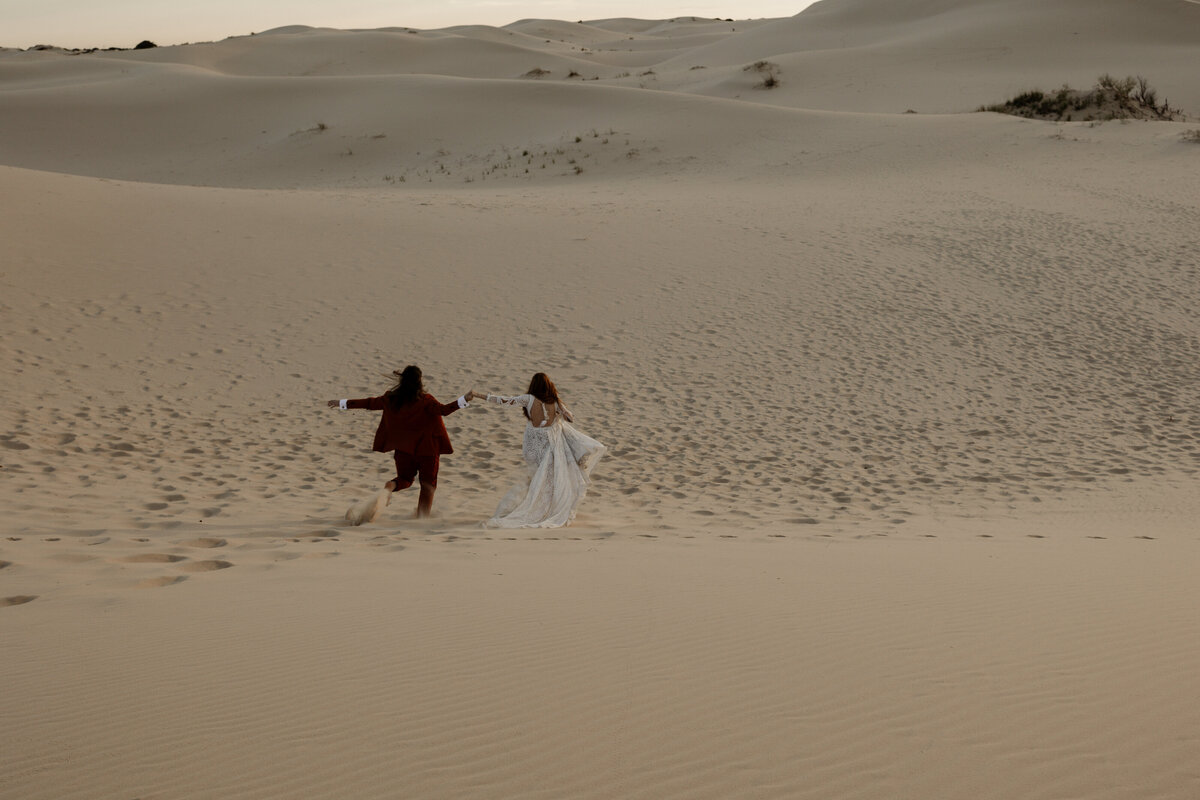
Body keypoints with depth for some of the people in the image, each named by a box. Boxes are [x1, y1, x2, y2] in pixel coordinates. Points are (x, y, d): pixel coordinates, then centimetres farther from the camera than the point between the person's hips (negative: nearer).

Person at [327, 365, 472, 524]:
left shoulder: (391, 398, 2)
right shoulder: (425, 400, -11)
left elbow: (370, 403, 11)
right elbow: (443, 410, -24)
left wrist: (343, 403, 23)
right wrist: (464, 400, -26)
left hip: (403, 447, 4)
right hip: (426, 448, -4)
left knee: (404, 478, 18)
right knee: (428, 484, 10)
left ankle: (387, 489, -16)